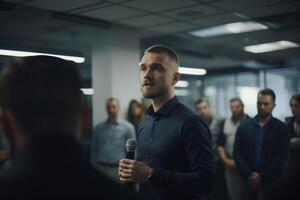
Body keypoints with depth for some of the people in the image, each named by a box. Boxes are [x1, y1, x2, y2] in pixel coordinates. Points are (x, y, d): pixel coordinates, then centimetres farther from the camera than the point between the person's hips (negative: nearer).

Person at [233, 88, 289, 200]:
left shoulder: (281, 128, 0)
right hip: (249, 181, 2)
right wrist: (249, 175, -9)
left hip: (271, 182, -2)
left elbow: (281, 157, -6)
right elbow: (237, 154, 1)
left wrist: (262, 177, -11)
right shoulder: (244, 127, 5)